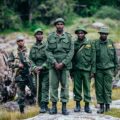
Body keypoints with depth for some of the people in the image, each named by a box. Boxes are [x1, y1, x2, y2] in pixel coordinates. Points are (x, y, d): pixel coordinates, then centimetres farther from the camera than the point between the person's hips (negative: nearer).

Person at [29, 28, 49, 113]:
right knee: (38, 89, 7)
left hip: (46, 71, -4)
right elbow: (31, 60, 8)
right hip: (37, 72, 5)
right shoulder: (32, 48, 12)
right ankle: (41, 105, 14)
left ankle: (44, 106, -15)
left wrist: (42, 67, -17)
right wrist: (34, 68, -10)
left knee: (45, 88, -11)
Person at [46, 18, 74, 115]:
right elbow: (48, 51, 0)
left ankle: (64, 107, 6)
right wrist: (55, 63, -12)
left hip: (65, 65, -1)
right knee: (53, 85, 2)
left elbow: (71, 51, -3)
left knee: (65, 86, 1)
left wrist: (63, 63, -12)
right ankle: (54, 106, 9)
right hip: (53, 65, 1)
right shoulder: (50, 37, 5)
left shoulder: (68, 37, 3)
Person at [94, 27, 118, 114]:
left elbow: (115, 56, 11)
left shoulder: (111, 43, 7)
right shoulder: (95, 44, 2)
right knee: (99, 88, 1)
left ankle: (107, 104, 7)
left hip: (109, 69, 0)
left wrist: (116, 67, 8)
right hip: (98, 69, 0)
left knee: (108, 87, -1)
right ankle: (101, 106, 7)